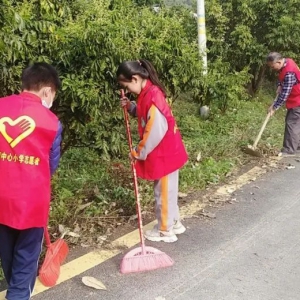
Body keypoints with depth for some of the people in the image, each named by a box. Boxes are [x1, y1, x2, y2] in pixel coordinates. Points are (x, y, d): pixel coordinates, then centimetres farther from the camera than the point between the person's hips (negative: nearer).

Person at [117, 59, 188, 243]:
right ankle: (174, 223, 36)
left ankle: (165, 231, 20)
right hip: (166, 151, 10)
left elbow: (156, 130, -26)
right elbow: (145, 116, 19)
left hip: (164, 153, -10)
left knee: (163, 192, 5)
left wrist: (139, 152, -15)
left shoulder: (152, 95, -25)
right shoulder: (148, 92, 6)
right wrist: (130, 107, 3)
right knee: (167, 190, 21)